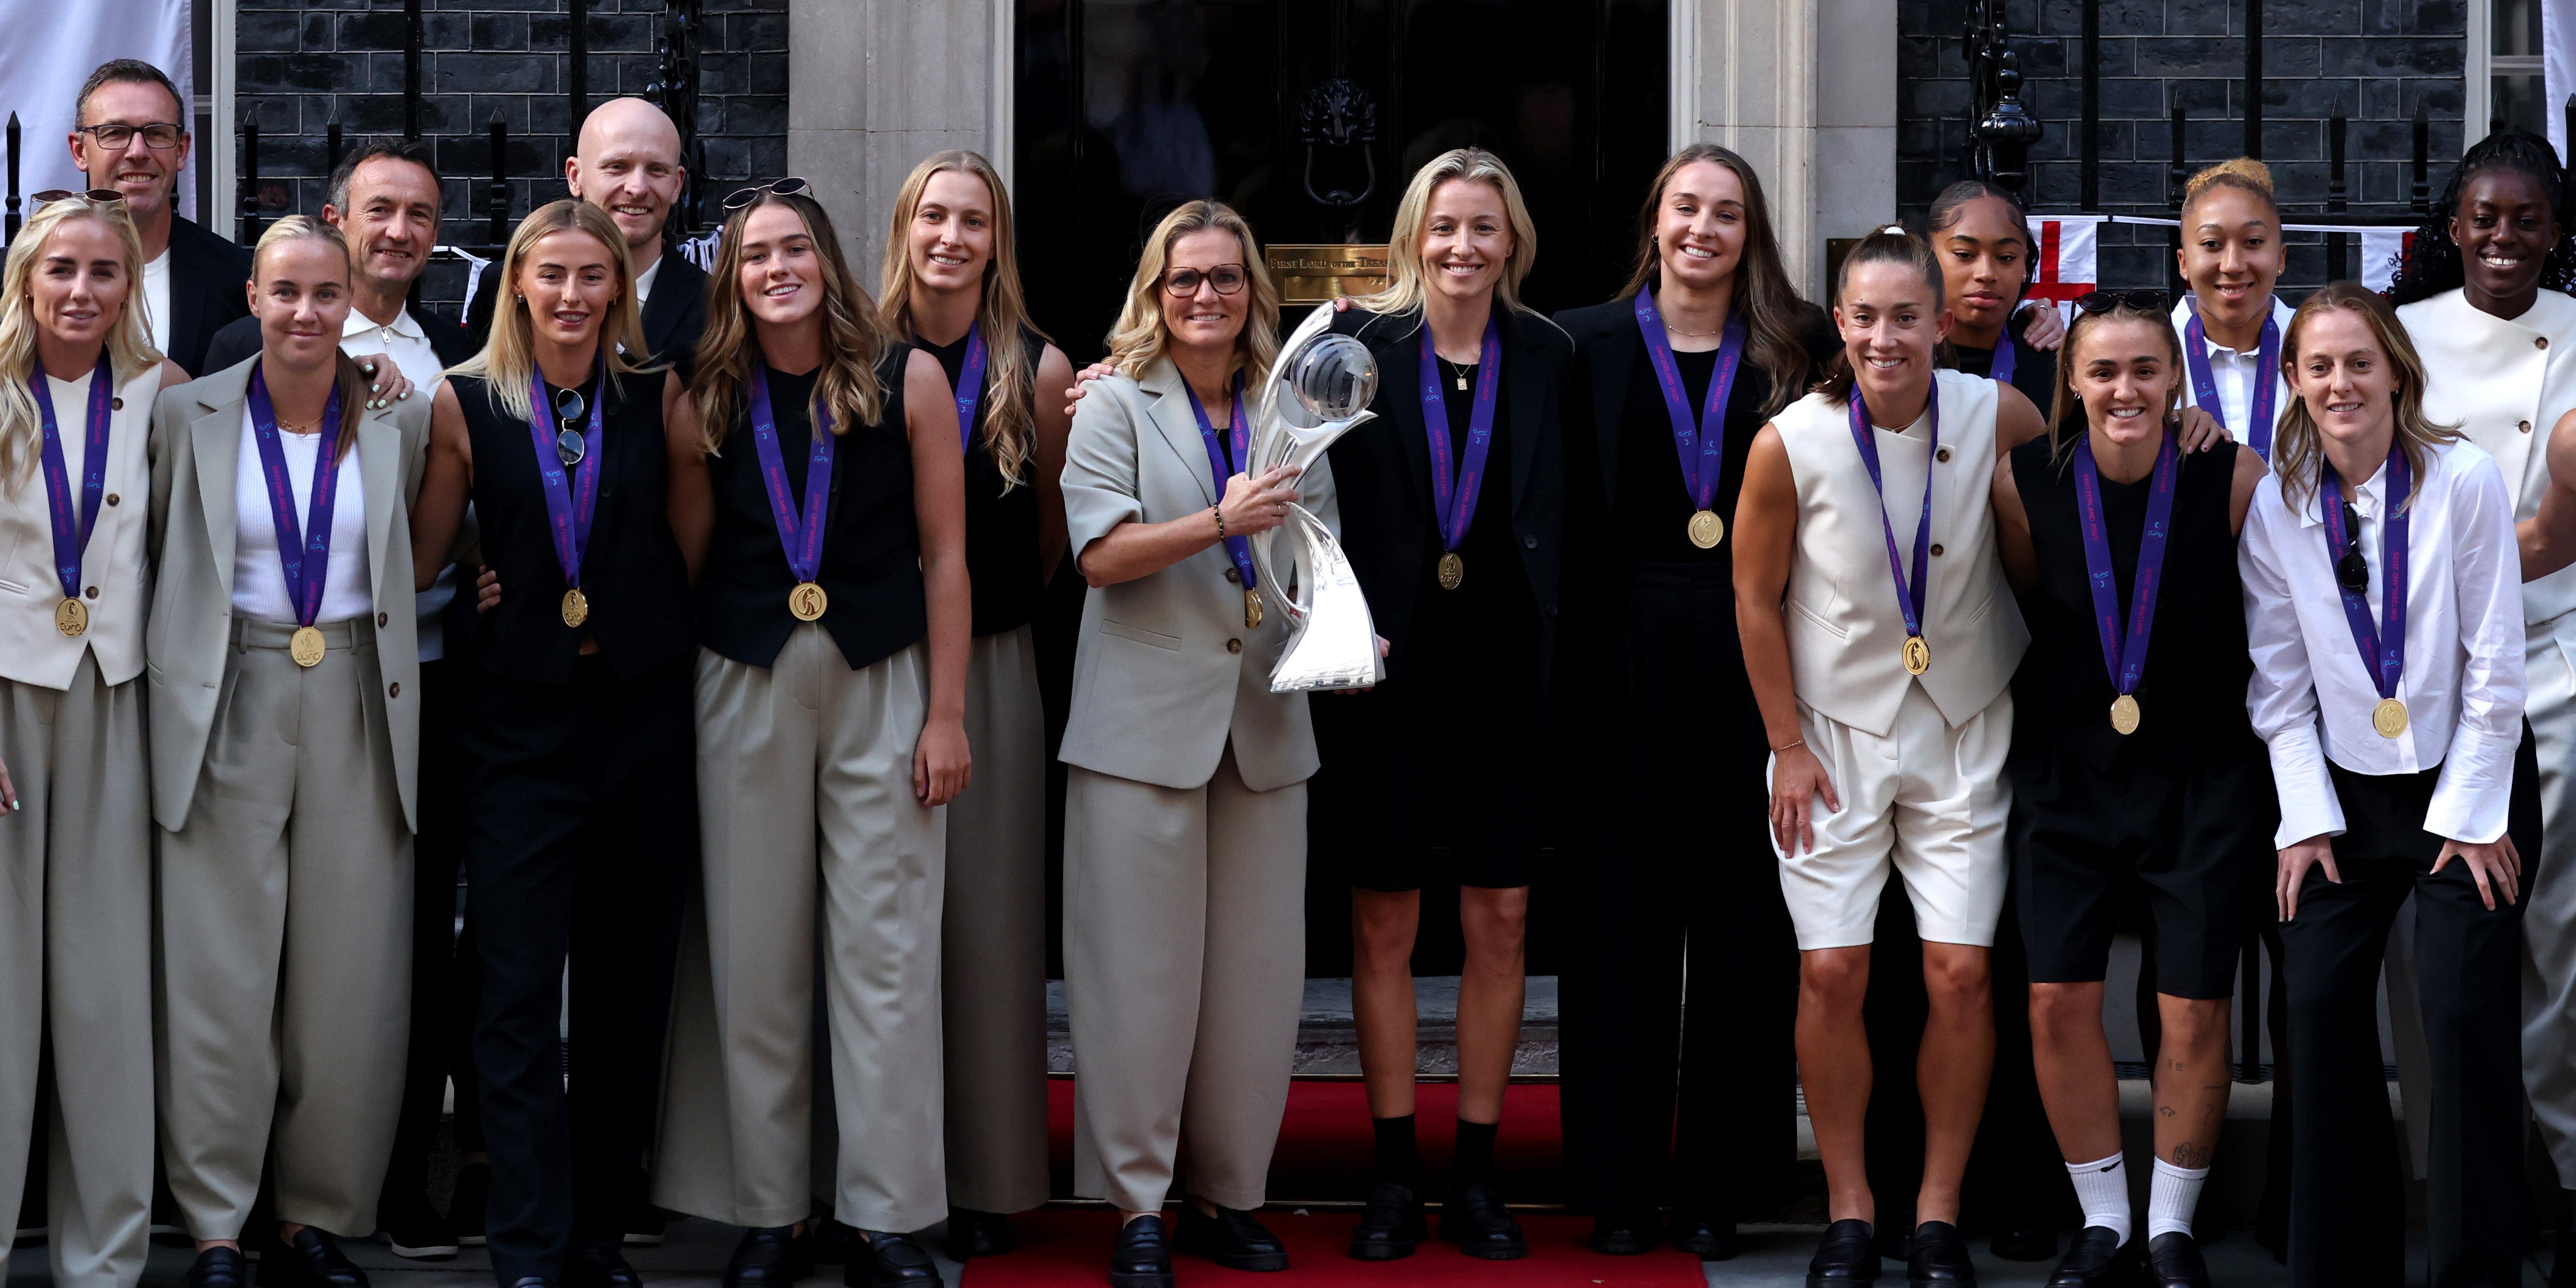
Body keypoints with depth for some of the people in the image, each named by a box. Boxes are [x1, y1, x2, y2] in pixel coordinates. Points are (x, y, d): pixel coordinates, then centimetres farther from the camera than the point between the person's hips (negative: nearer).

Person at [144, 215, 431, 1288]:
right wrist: (184, 654, 6)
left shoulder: (399, 420, 5)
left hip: (359, 711, 1)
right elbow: (156, 557, 11)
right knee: (220, 975, -2)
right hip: (228, 711, -1)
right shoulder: (191, 415, 2)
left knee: (349, 981, 3)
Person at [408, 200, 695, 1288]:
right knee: (519, 994, -6)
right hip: (523, 718, -1)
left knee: (626, 988, 7)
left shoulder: (655, 395, 2)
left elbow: (693, 534, 9)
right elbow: (422, 554, 5)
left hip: (641, 709, 2)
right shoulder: (465, 402, 0)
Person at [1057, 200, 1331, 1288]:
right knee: (1141, 970, -2)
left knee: (1258, 971, 5)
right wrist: (1223, 522, -21)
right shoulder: (1118, 403, 2)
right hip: (1145, 719, -4)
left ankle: (1230, 1196, 15)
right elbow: (1100, 551, -8)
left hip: (1264, 725, 4)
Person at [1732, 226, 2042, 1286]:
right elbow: (1757, 599, -2)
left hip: (1964, 731, 1)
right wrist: (1788, 749, -2)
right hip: (1833, 731, -1)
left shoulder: (1998, 418, -11)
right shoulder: (1791, 444, -13)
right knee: (1832, 973, -4)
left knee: (1961, 974, -3)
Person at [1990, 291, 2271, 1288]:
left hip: (2204, 776, -2)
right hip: (2068, 773, 2)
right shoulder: (2024, 481, -8)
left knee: (2194, 1014, 0)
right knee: (2057, 1000, -3)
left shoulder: (2234, 479, -13)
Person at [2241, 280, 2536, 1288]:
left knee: (2465, 1014, -10)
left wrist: (2472, 815, -9)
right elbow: (2280, 685, 2)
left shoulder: (2465, 482, -10)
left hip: (2468, 787, -2)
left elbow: (2496, 666, -8)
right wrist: (2306, 819, -4)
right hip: (2347, 789, 3)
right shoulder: (2277, 507, -2)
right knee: (2322, 1003, -6)